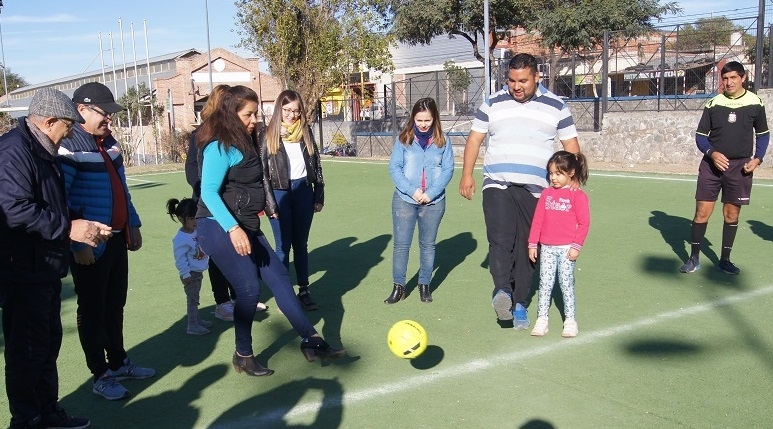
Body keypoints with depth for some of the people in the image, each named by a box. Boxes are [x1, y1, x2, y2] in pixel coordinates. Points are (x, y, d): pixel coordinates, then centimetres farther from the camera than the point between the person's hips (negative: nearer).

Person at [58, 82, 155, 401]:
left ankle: (119, 362, 34)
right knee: (93, 309, 5)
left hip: (117, 238, 8)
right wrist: (78, 243, -21)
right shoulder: (70, 146, -15)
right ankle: (101, 376, 17)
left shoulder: (109, 142, 11)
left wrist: (133, 225, 17)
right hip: (90, 245, -8)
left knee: (115, 305, 18)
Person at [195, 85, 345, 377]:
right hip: (221, 230, -9)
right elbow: (209, 192, -22)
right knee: (249, 289, -7)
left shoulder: (244, 141, 12)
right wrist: (233, 229, -30)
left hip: (247, 228, 9)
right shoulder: (220, 146, -16)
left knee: (279, 277, 7)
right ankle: (243, 357, 13)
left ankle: (311, 341, 13)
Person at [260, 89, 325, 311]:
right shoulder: (269, 134, -3)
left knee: (301, 244, 11)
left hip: (303, 191, 3)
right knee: (283, 246, 2)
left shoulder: (305, 131, 6)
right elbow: (262, 169, -5)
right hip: (280, 193, -3)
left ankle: (304, 291, 20)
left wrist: (319, 195, 6)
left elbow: (316, 164, 9)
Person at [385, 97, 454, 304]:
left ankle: (424, 285, 26)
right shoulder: (404, 138, -3)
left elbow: (448, 169, -3)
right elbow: (394, 167, -4)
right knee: (401, 244, 1)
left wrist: (431, 193, -13)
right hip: (405, 199, -1)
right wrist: (412, 190, -15)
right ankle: (398, 286, 13)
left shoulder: (442, 140, -1)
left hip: (433, 202, 1)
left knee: (428, 244, 12)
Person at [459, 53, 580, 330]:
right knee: (501, 240, -20)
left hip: (535, 190, 0)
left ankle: (519, 305, 16)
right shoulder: (493, 103, 8)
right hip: (497, 185, 0)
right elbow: (475, 138, 13)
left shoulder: (556, 106, 7)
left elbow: (571, 146, 10)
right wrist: (467, 175, 7)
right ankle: (502, 291, -28)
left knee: (526, 248, 6)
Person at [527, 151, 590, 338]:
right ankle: (541, 319, 9)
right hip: (546, 247, 3)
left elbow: (584, 223, -5)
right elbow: (537, 219, 10)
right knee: (545, 283, 4)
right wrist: (533, 244, 7)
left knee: (566, 283, 1)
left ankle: (569, 320, 11)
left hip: (567, 248, -3)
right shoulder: (546, 194, 8)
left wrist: (576, 246, -9)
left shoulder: (578, 195, -3)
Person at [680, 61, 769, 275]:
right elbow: (700, 135, 4)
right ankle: (694, 259, 9)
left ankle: (724, 260, 19)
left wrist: (757, 158, -3)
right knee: (702, 211, -2)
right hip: (712, 164, 0)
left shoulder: (755, 103, 1)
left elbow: (763, 134, 12)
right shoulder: (713, 104, -1)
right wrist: (712, 153, -15)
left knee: (731, 213, 6)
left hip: (740, 167, 0)